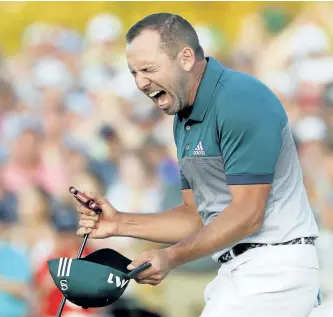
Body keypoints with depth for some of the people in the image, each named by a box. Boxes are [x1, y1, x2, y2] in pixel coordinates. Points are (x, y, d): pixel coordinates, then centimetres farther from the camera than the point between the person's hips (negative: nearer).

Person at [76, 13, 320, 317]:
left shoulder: (241, 100, -16)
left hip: (273, 267, -9)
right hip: (237, 270, 9)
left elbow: (247, 214, -20)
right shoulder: (185, 118, 14)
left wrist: (172, 257, -25)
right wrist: (120, 223, 5)